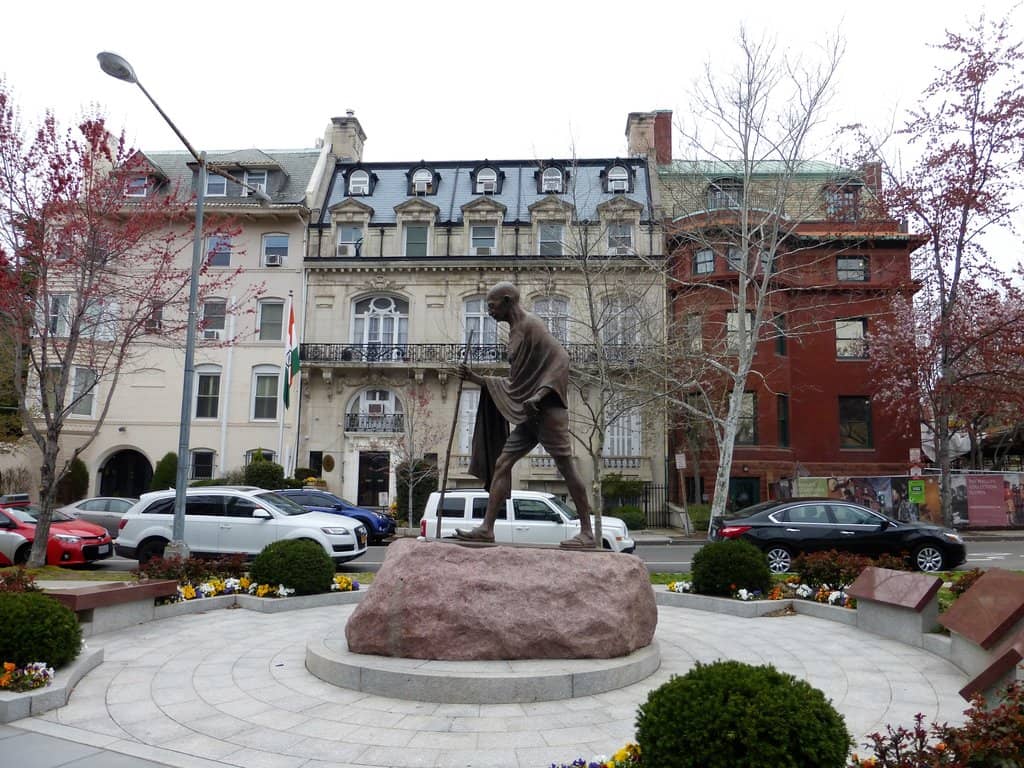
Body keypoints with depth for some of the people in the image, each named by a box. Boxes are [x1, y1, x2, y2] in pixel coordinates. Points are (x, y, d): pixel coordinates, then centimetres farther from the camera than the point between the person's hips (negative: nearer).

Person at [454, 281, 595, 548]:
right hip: (528, 414, 10)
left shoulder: (530, 324, -8)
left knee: (566, 465, -5)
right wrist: (477, 379, 19)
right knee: (501, 463, 4)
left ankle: (587, 532, 1)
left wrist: (539, 395, -24)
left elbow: (561, 358, -18)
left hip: (546, 409, -10)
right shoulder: (517, 330, 20)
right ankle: (487, 527, 5)